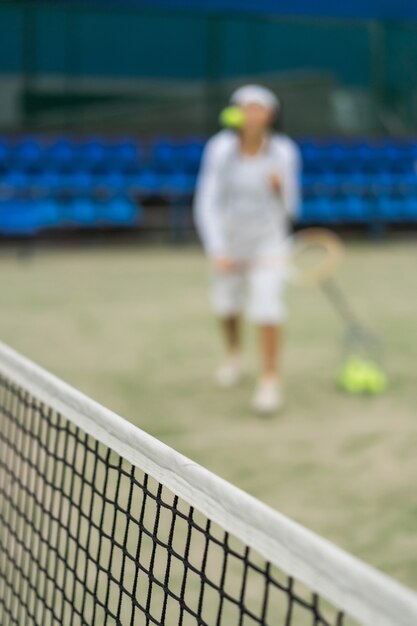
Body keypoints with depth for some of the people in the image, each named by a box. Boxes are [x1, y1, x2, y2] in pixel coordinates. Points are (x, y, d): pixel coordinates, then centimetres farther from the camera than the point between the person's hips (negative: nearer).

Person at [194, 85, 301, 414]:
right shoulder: (221, 149, -19)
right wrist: (216, 250, -28)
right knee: (226, 305, 15)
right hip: (229, 238, 2)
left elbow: (289, 209, -8)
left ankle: (271, 379, -6)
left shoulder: (284, 152, -17)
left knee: (267, 305, -18)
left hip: (268, 238, -2)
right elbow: (206, 203, -18)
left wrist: (280, 188, -30)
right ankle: (234, 353, 46)